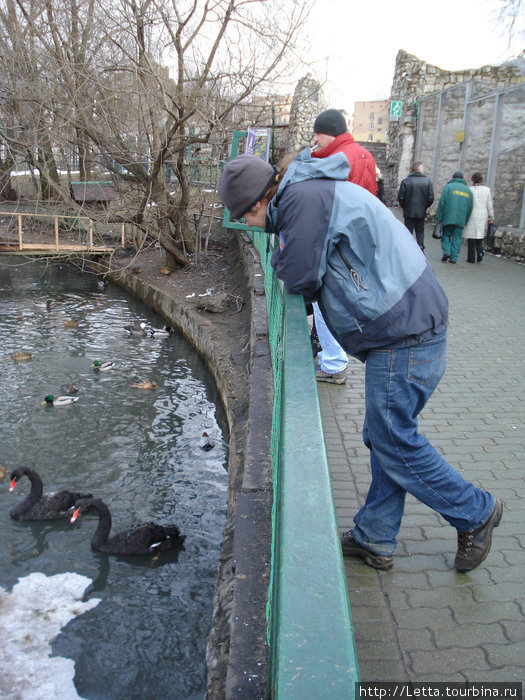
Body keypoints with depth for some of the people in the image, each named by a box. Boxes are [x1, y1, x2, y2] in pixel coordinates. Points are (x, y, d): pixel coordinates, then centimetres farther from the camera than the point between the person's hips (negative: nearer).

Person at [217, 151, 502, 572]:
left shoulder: (303, 197, -14)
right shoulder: (316, 191, 19)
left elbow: (299, 276, -14)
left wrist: (280, 259, 6)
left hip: (404, 333, -11)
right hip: (409, 327, 11)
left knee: (393, 440, 2)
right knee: (384, 437, 15)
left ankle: (476, 512, 21)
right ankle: (375, 539, 27)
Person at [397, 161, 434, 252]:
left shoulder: (405, 181, -6)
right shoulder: (428, 181, -4)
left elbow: (400, 197, -6)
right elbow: (431, 197, -5)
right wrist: (425, 207, 12)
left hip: (408, 211, 0)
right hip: (421, 212, 0)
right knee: (420, 231, 11)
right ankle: (420, 248, 6)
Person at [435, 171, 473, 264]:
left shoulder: (448, 187, 0)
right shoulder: (468, 190, 14)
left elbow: (442, 203, -6)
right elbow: (470, 207, 14)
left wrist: (438, 217, -4)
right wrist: (465, 220, 19)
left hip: (448, 218, -3)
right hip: (461, 220, 3)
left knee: (446, 235, 10)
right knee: (457, 238, 5)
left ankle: (446, 252, -9)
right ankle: (453, 258, 2)